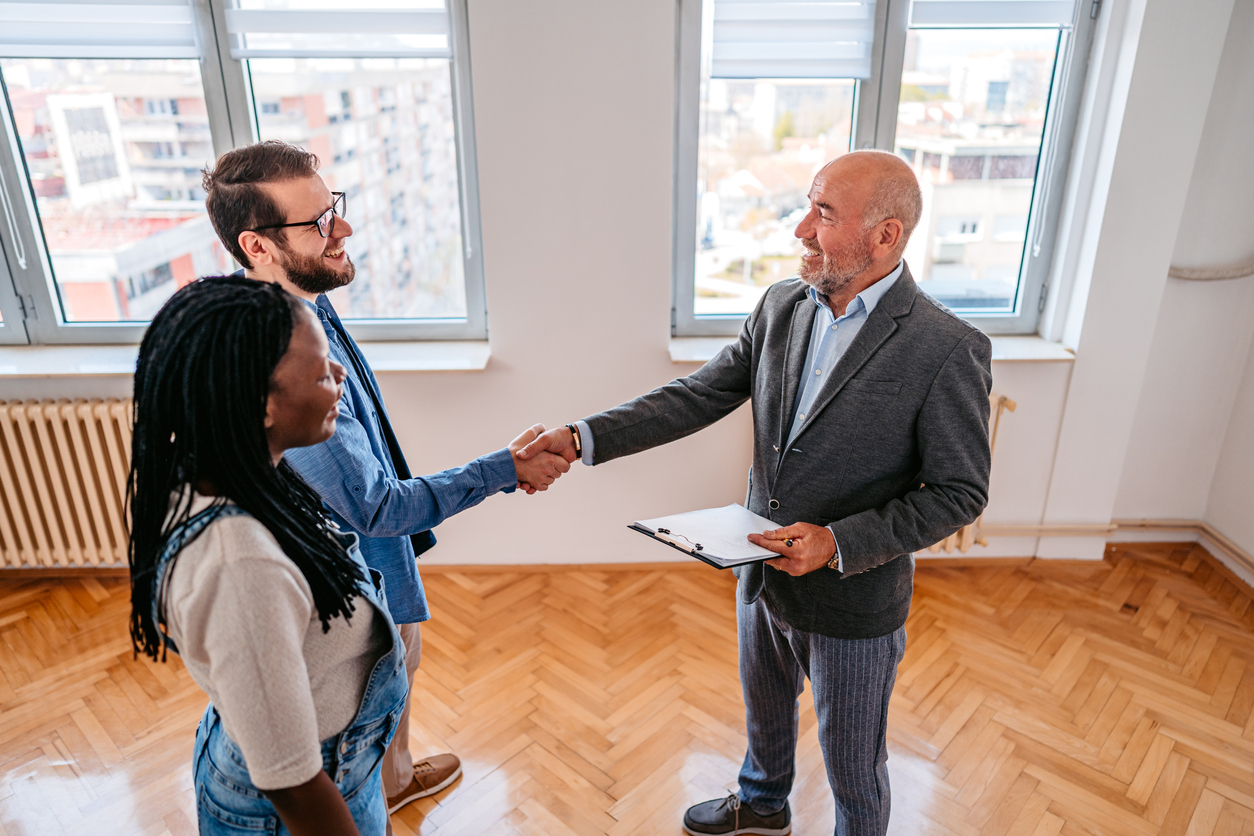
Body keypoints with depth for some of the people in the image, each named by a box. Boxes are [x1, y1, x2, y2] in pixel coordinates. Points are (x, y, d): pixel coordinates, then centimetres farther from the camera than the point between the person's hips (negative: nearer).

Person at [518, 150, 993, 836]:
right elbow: (699, 397, -4)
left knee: (853, 768, 18)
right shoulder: (780, 306, -5)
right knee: (765, 710, 32)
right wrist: (585, 437, -14)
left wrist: (839, 544, -26)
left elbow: (958, 492, -16)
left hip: (853, 601, -6)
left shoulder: (947, 351, -22)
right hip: (763, 575, 6)